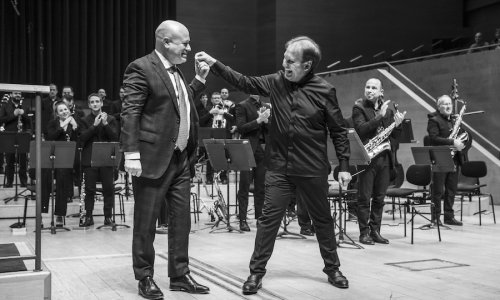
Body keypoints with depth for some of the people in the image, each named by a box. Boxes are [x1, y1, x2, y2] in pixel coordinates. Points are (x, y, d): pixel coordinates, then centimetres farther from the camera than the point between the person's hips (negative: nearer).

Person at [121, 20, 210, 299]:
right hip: (154, 158, -8)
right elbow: (130, 113, -15)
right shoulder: (141, 68, -10)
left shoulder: (175, 72, 16)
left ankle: (180, 275, 21)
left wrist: (199, 80, 19)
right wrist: (132, 153, -21)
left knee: (182, 220, 11)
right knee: (146, 223, 3)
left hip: (182, 158, 8)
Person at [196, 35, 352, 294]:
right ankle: (256, 271, 12)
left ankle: (332, 268, 31)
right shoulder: (276, 82, 1)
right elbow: (244, 82, 4)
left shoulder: (324, 91, -8)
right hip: (278, 167, 2)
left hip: (313, 170, -1)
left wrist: (344, 165, -5)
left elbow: (339, 131, -3)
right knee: (268, 219, 1)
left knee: (322, 220, 13)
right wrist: (214, 64, -5)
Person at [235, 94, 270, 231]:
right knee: (244, 186, -1)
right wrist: (258, 120, -18)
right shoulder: (242, 106, -1)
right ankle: (243, 220, 1)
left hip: (263, 149, 5)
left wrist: (266, 120, -7)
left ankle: (259, 217, 15)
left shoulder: (265, 106, 15)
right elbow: (241, 128, -11)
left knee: (261, 186, 7)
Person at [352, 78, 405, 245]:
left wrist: (397, 124, -5)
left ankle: (375, 231, 17)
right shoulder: (359, 108, 0)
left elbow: (394, 136, 14)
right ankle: (364, 233, 6)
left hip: (385, 158, 5)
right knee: (364, 198, 0)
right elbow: (361, 130, -16)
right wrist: (379, 116, -20)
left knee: (379, 198, 9)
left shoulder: (387, 109, 15)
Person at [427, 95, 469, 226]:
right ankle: (435, 217, 5)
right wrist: (452, 142, -24)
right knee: (438, 190, -2)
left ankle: (449, 216, 17)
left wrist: (461, 143, -4)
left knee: (451, 190, 9)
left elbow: (463, 135, 19)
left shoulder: (455, 120, 17)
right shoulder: (434, 120, -6)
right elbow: (434, 138, -19)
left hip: (454, 159, 7)